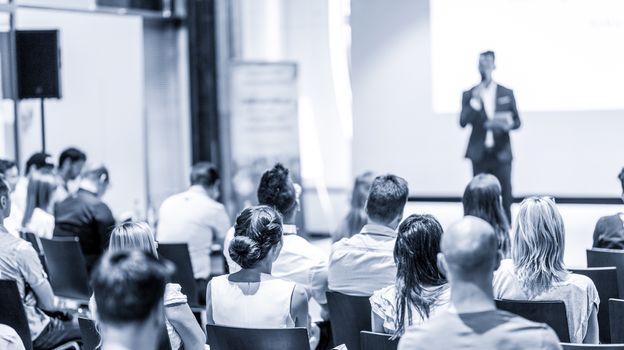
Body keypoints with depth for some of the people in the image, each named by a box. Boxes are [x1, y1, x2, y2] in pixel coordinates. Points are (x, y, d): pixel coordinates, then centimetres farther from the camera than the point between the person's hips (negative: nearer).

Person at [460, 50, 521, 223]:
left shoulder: (507, 93, 9)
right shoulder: (469, 95, 6)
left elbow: (517, 121, 11)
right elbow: (463, 122, -4)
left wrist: (508, 124, -12)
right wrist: (475, 101, -15)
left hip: (501, 153, 0)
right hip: (479, 154, 0)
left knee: (505, 196, -1)